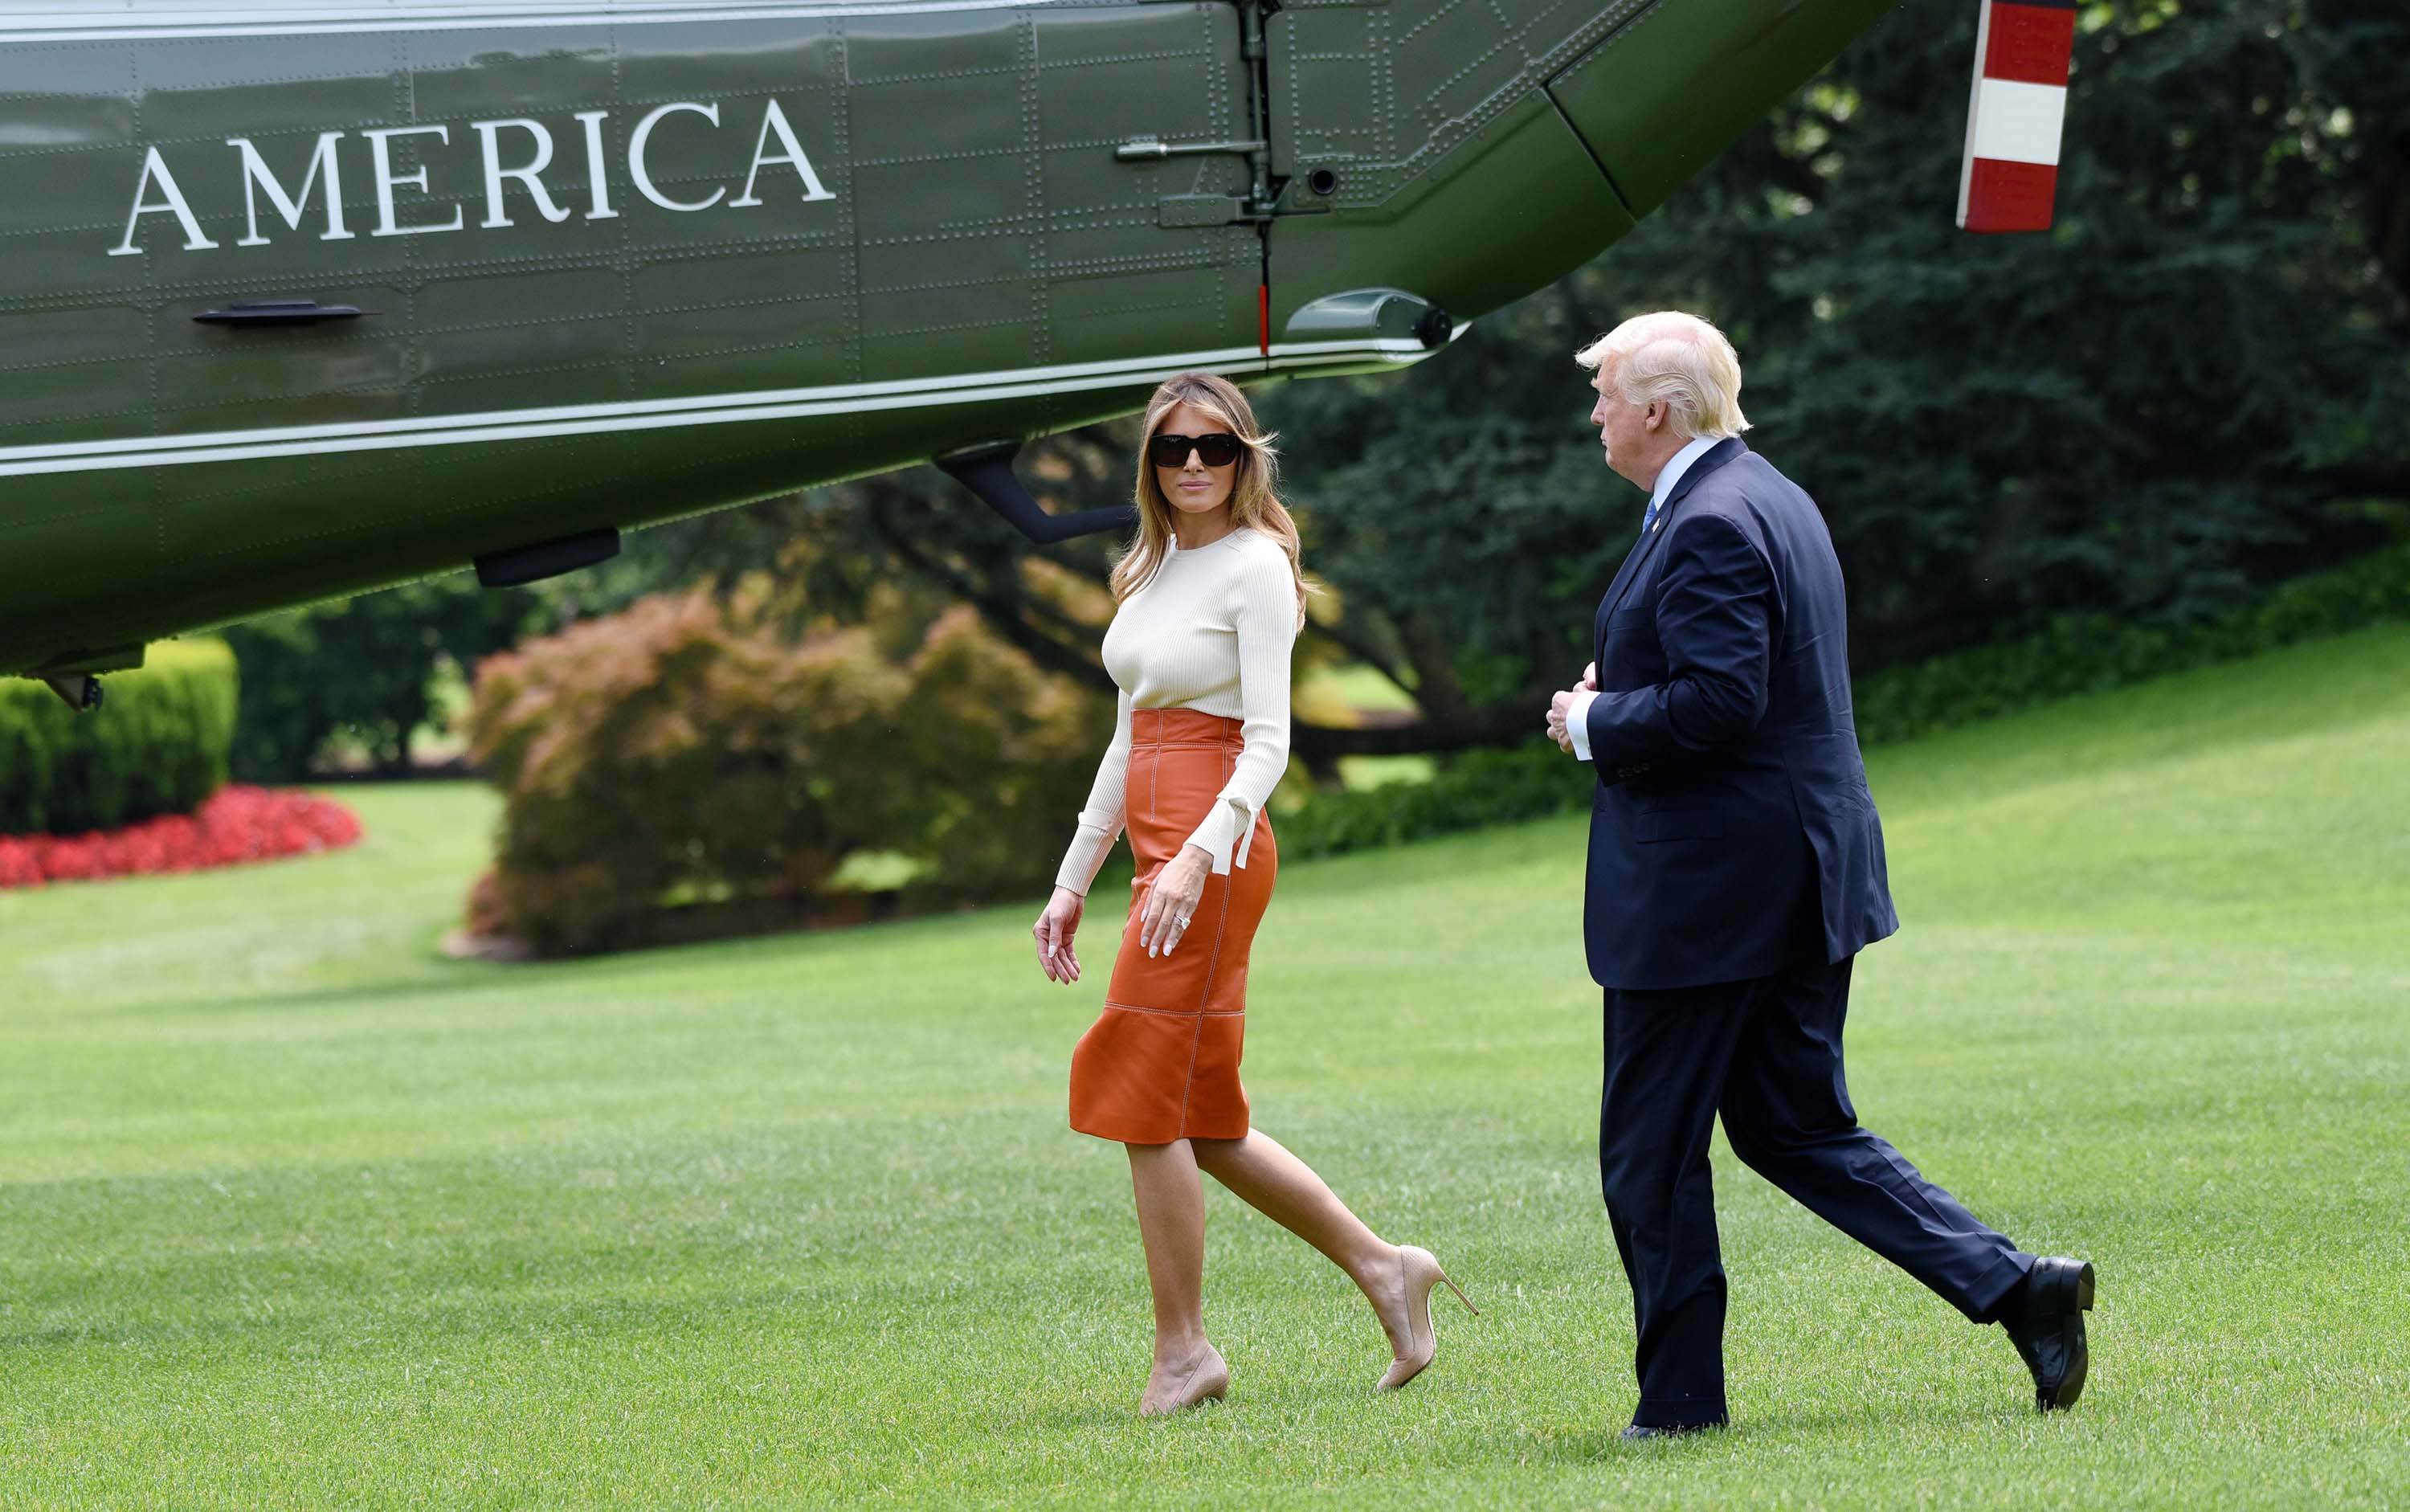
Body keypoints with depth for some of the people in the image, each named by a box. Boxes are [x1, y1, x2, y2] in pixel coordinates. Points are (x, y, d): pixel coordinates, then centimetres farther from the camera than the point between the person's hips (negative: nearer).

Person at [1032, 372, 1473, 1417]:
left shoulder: (1255, 567, -8)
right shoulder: (1150, 573, 16)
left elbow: (1267, 741, -15)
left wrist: (1197, 858, -27)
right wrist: (1071, 883, 19)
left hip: (1216, 846, -9)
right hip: (1157, 844, 9)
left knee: (1146, 1099, -6)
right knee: (1203, 1124, 9)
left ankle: (1182, 1350, 2)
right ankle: (1381, 1266, 18)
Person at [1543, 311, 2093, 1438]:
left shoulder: (1710, 524, -18)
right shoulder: (1775, 500, 15)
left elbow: (1718, 704, -27)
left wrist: (1594, 724, -12)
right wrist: (1614, 709, 12)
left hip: (1704, 893, -10)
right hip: (1802, 876, 10)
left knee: (1650, 1151, 2)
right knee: (1796, 1129, 14)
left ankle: (1681, 1397, 8)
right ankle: (2015, 1289, 4)